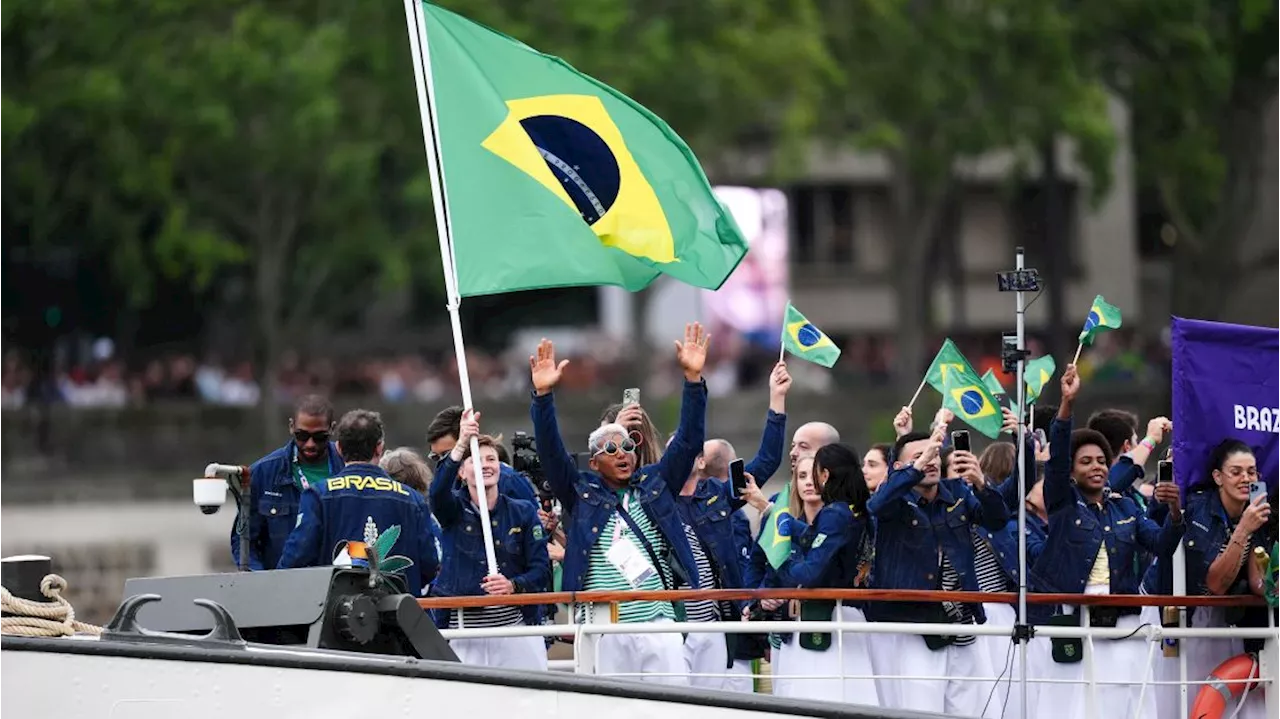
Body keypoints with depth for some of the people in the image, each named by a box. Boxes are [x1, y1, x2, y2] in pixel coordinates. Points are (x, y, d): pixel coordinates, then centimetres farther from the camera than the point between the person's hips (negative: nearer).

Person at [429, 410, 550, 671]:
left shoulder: (523, 513, 10)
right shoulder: (454, 510, 7)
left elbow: (541, 570, 4)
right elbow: (438, 492, -17)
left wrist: (513, 585, -18)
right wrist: (461, 445, -31)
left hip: (516, 628, 1)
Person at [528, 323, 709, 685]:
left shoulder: (654, 485, 13)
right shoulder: (582, 493, 9)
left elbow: (688, 441, 7)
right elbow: (550, 451, -1)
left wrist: (693, 379, -4)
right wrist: (543, 395, -15)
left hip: (658, 625, 1)